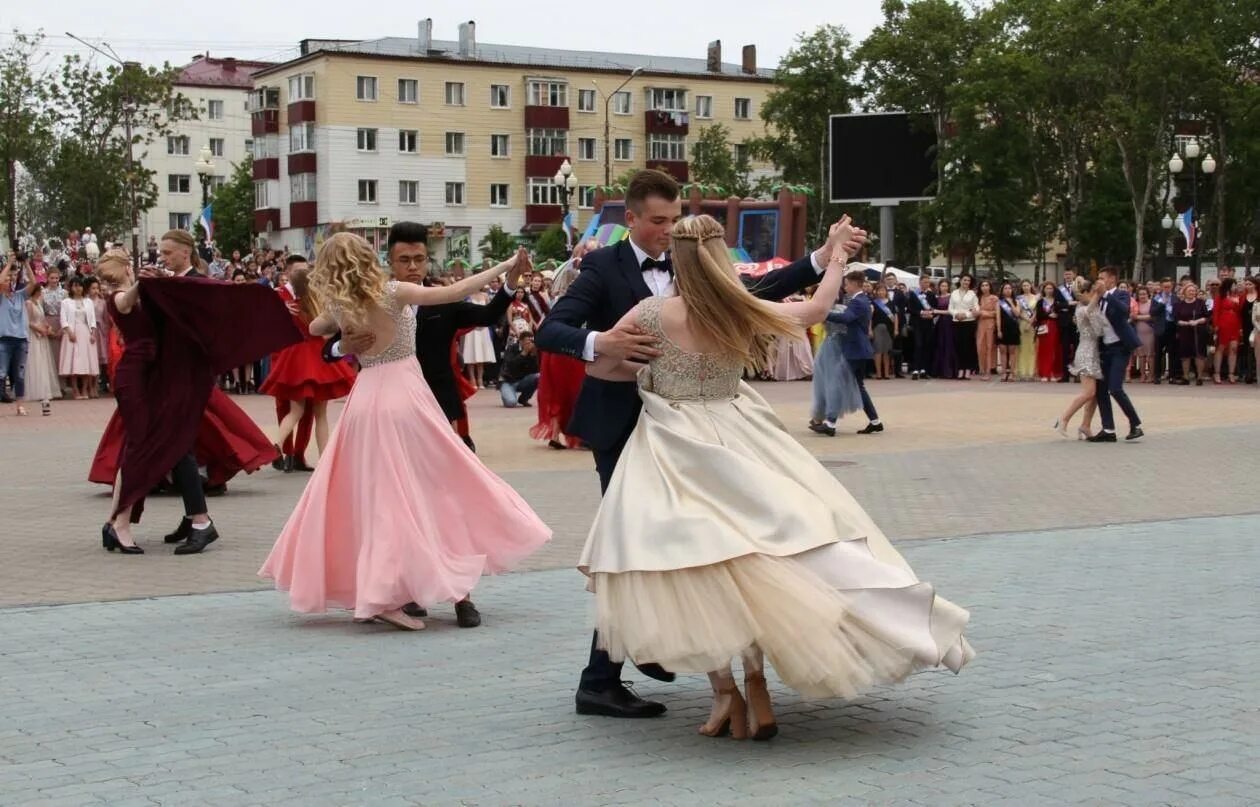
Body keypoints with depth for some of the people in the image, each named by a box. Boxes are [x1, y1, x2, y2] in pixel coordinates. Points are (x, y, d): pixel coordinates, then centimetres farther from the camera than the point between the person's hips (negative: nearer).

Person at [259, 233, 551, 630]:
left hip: (365, 401, 4)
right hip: (405, 395, -4)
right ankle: (457, 590, 3)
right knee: (438, 488, 4)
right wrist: (504, 266, -7)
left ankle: (379, 593, 6)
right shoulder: (394, 292, -8)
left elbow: (315, 328, 28)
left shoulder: (338, 305, 6)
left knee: (378, 497, 9)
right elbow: (454, 293, -12)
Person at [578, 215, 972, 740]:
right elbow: (815, 309, 12)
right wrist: (836, 253, 25)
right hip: (737, 449, 3)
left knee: (693, 564, 1)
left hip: (672, 455, -3)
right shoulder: (746, 314, -5)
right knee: (748, 557, 13)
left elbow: (597, 366, -2)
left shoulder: (652, 314, -11)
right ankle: (755, 686, 9)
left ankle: (725, 690, -4)